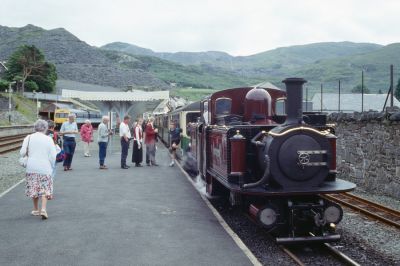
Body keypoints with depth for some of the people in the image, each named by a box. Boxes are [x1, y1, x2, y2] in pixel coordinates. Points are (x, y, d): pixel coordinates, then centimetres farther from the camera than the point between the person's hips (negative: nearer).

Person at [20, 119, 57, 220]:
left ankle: (36, 210, 25)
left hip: (31, 167, 2)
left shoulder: (28, 138, -1)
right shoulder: (48, 139, -5)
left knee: (34, 188, 16)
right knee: (45, 189, 7)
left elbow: (22, 152, -5)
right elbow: (53, 156, -6)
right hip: (45, 168, -2)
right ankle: (43, 209, -9)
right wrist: (51, 166, 8)